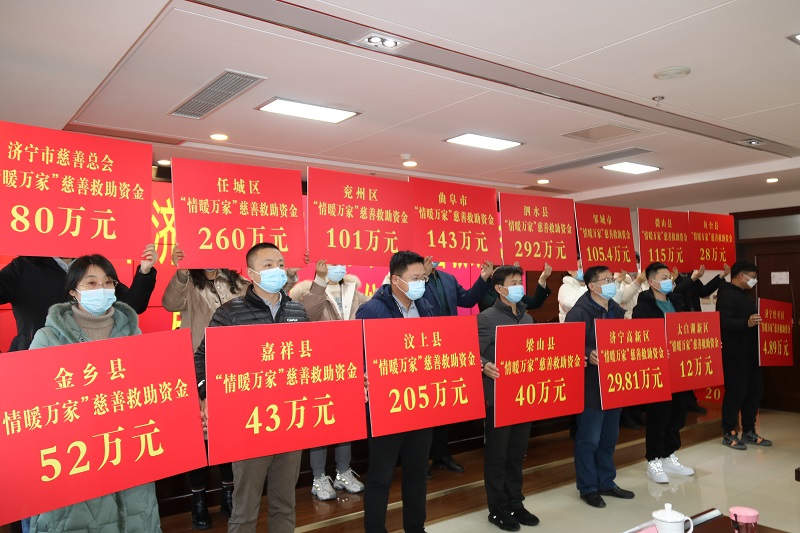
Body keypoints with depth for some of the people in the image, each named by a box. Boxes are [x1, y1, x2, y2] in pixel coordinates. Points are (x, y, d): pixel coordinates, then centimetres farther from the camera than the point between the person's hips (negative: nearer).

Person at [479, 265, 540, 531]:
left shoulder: (527, 318, 13)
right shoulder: (487, 318, -9)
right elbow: (475, 354, -16)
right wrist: (485, 367, -35)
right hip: (499, 397, -6)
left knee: (517, 452, 15)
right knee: (497, 454, 5)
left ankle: (515, 503, 28)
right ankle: (498, 508, 18)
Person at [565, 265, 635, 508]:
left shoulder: (617, 310, 12)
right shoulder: (579, 312, -15)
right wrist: (589, 356, -38)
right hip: (591, 387, -8)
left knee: (609, 438, 18)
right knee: (589, 440, 2)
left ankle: (606, 482, 32)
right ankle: (588, 488, 17)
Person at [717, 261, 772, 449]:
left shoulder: (744, 295, 19)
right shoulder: (727, 294, -13)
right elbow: (724, 322, -25)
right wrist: (746, 323, -37)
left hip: (750, 352, 10)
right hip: (735, 354, -10)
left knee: (754, 391, 12)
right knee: (735, 392, -4)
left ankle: (748, 432, 23)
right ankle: (729, 433, 7)